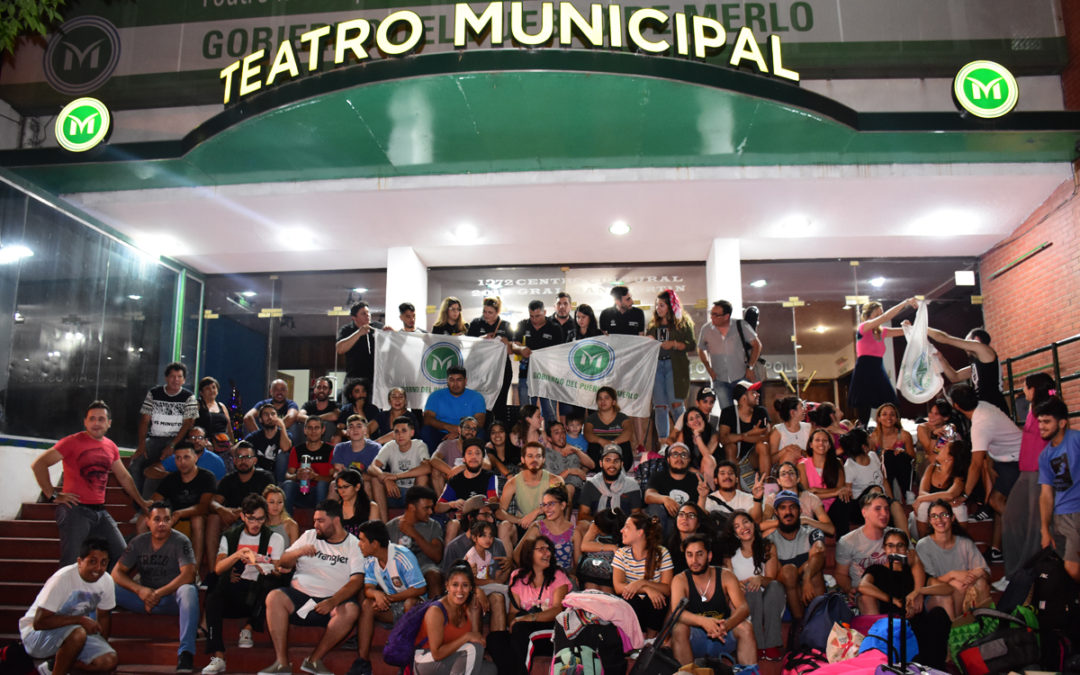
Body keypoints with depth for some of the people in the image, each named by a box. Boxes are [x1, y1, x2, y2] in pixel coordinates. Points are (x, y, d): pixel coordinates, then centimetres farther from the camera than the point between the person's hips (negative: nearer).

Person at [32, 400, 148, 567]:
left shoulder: (111, 447, 13)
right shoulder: (73, 442, -5)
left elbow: (124, 477, 24)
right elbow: (38, 464, -9)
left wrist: (141, 502, 26)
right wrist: (53, 495, -11)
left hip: (100, 511, 6)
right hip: (75, 509, -6)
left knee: (122, 556, 3)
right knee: (70, 563, -7)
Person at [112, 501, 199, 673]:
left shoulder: (181, 542, -8)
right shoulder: (138, 542, 4)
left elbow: (188, 575, -17)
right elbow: (117, 572, 1)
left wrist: (159, 593, -21)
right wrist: (140, 590, -16)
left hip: (172, 597, -4)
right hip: (144, 596, 4)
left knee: (188, 591, -37)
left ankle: (185, 652, -39)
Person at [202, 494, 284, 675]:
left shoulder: (274, 539, 9)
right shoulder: (230, 536, 13)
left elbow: (278, 573, -2)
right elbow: (218, 569, -1)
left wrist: (264, 567, -24)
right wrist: (237, 555, -19)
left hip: (258, 592, -1)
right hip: (232, 590, 1)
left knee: (266, 582, -34)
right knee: (213, 599, -30)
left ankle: (248, 628, -14)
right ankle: (218, 657, -29)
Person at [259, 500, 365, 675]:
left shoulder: (353, 544, 3)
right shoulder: (309, 536, 15)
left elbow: (357, 580, -8)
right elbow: (282, 563, 14)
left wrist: (332, 602, -23)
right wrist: (298, 552, -8)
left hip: (331, 602, -3)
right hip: (299, 595, 3)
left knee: (351, 611, -32)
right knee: (274, 597, -25)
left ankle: (314, 659, -17)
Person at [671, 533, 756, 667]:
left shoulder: (725, 576, -3)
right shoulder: (680, 580, -6)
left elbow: (743, 608, -16)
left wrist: (726, 625, -38)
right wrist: (703, 621, -42)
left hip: (722, 636, 1)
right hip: (694, 639, -1)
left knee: (746, 628, -26)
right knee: (679, 629, -31)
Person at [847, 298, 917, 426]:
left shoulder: (882, 331, 15)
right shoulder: (863, 328, -5)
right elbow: (884, 318, -18)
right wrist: (905, 303, -19)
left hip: (879, 375, 7)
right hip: (864, 376, -7)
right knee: (864, 418, -8)